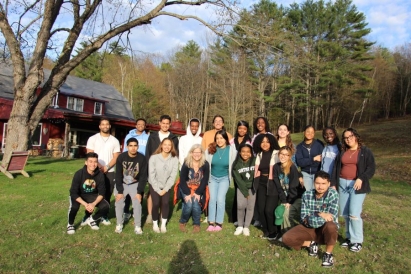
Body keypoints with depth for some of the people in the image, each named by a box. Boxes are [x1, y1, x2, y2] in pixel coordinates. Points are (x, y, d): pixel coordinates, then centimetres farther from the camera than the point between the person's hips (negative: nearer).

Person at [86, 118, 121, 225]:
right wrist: (99, 166, -13)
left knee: (107, 194, 5)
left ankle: (104, 216, 15)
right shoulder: (93, 139, 4)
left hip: (110, 171, 2)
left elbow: (116, 157, 2)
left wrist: (106, 167, -12)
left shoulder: (115, 141, 8)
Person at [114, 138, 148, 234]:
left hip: (135, 184, -1)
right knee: (119, 203, -7)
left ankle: (137, 226, 1)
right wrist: (119, 191, -16)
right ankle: (119, 224, 12)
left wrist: (139, 192, -17)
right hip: (121, 184, 1)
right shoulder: (121, 157, -17)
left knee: (137, 203, -12)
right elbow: (118, 175, -13)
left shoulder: (142, 158, -18)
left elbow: (143, 176, -13)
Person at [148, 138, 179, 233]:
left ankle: (163, 224, 11)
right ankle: (155, 224, 13)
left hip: (166, 186, 1)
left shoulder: (174, 159, -13)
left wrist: (165, 189, -12)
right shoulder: (154, 157, -18)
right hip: (154, 185, -1)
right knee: (156, 204, -11)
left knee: (165, 203, -10)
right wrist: (158, 190, -14)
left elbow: (173, 176, -10)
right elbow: (151, 175, -15)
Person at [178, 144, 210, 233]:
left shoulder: (205, 164, -11)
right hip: (186, 188, -1)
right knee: (189, 204, -21)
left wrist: (198, 193, -16)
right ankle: (182, 222, 8)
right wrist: (187, 194, -18)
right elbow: (182, 180, -11)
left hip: (198, 189, 1)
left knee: (196, 204, -21)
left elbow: (205, 181, -7)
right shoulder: (186, 163, -14)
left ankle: (196, 224, 5)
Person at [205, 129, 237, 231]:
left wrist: (230, 177, 0)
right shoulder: (211, 149, -11)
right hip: (212, 177, 1)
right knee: (212, 199, -2)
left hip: (224, 178, -1)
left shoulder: (231, 150, -12)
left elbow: (233, 164, -4)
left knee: (220, 199, -7)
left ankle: (219, 223, 5)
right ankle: (211, 223, 7)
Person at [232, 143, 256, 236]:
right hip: (241, 187, 0)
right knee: (241, 206, -12)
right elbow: (238, 180, -8)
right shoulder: (236, 164, -8)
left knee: (250, 207, -3)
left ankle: (246, 227, 11)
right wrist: (245, 192, -10)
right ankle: (240, 226, 6)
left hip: (252, 187, 0)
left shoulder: (255, 161, -13)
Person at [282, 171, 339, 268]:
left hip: (326, 230, -2)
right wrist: (320, 215, -25)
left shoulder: (333, 194, -17)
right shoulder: (307, 195, -9)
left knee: (331, 226, -38)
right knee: (286, 238, -17)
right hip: (309, 229, 2)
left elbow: (332, 218, -24)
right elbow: (304, 218, -11)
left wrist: (311, 218, -22)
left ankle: (328, 254, -8)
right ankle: (311, 244, 11)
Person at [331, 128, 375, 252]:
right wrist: (333, 184, 7)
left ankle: (357, 241, 3)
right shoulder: (342, 152, 13)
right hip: (343, 184, 5)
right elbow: (336, 168, 13)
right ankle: (349, 237, 20)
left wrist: (361, 179, -19)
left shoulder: (365, 151, 1)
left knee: (354, 213, -10)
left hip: (357, 185, -5)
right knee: (345, 213, 7)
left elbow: (371, 168, -5)